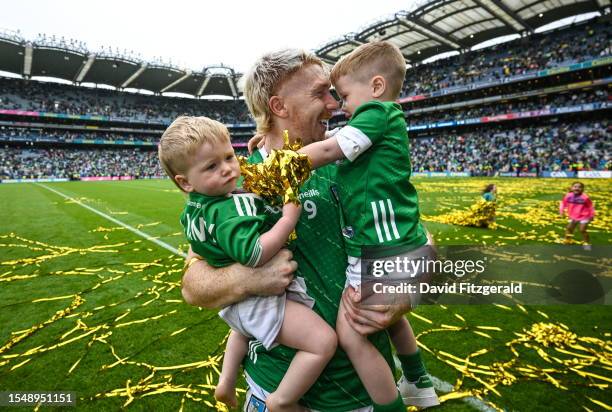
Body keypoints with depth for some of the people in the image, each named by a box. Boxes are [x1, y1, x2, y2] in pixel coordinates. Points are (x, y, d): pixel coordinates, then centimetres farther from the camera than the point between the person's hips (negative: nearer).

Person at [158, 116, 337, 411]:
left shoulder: (192, 210, 5)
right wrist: (288, 219, -28)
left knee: (244, 326, 43)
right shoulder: (229, 210, -25)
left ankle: (226, 382, 48)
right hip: (258, 298, -10)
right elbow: (253, 255, -36)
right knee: (323, 341, -16)